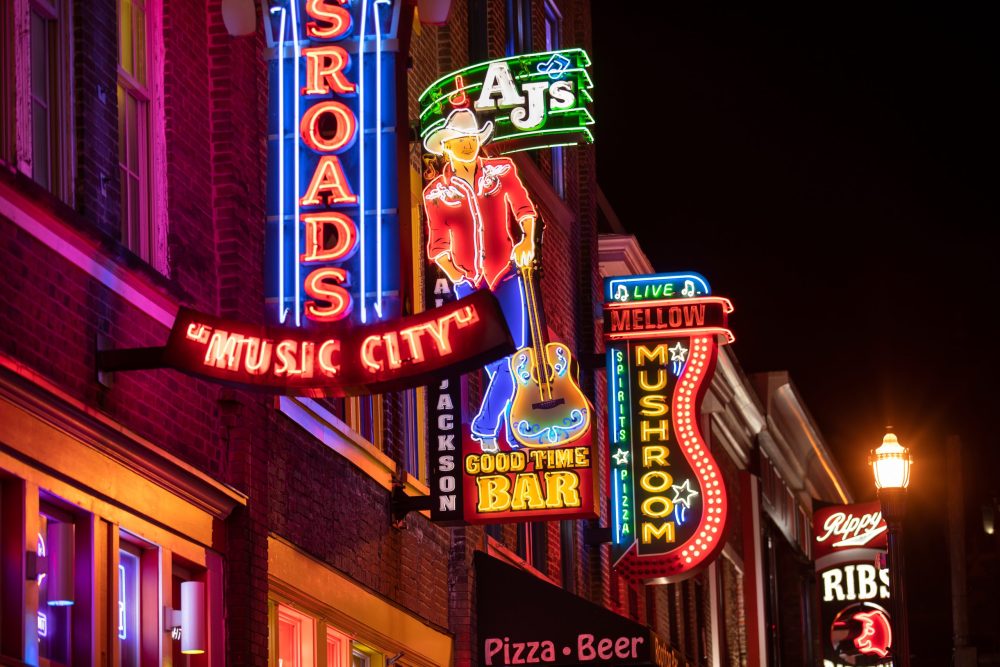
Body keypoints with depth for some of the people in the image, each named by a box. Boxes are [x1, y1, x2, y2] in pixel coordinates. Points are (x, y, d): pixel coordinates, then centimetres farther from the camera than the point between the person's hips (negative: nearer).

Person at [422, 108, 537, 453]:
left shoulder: (501, 171, 1)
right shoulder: (436, 192, 1)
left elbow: (523, 208, -1)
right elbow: (438, 245, 5)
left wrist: (527, 240, -19)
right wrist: (454, 277, -7)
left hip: (505, 276, 0)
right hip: (469, 284, 0)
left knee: (513, 358, -8)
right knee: (495, 364, 3)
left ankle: (485, 428, 4)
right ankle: (515, 436, 15)